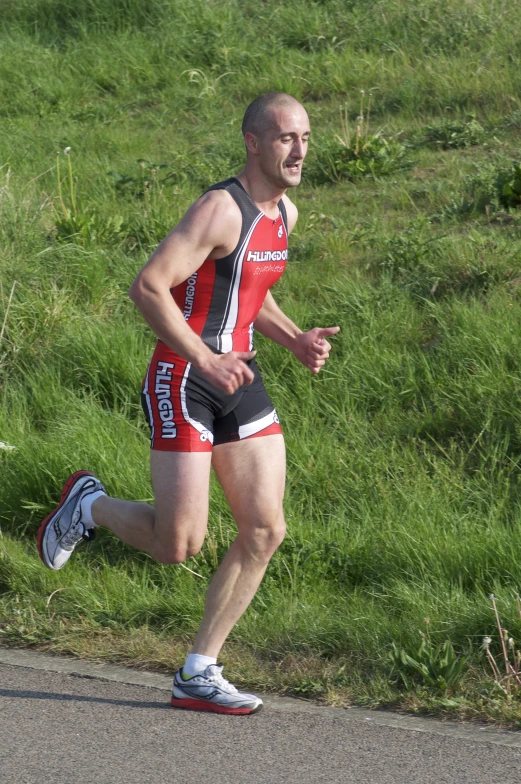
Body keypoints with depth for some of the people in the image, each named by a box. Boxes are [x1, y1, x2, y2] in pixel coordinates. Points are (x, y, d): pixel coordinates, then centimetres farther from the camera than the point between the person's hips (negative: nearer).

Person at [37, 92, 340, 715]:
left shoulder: (284, 213, 10)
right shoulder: (220, 209, -18)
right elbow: (147, 287, -24)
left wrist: (296, 340, 11)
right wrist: (206, 361, -28)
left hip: (239, 379, 8)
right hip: (182, 382, -8)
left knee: (265, 530, -1)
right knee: (178, 545, -7)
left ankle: (197, 674, 8)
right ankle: (88, 504, 24)